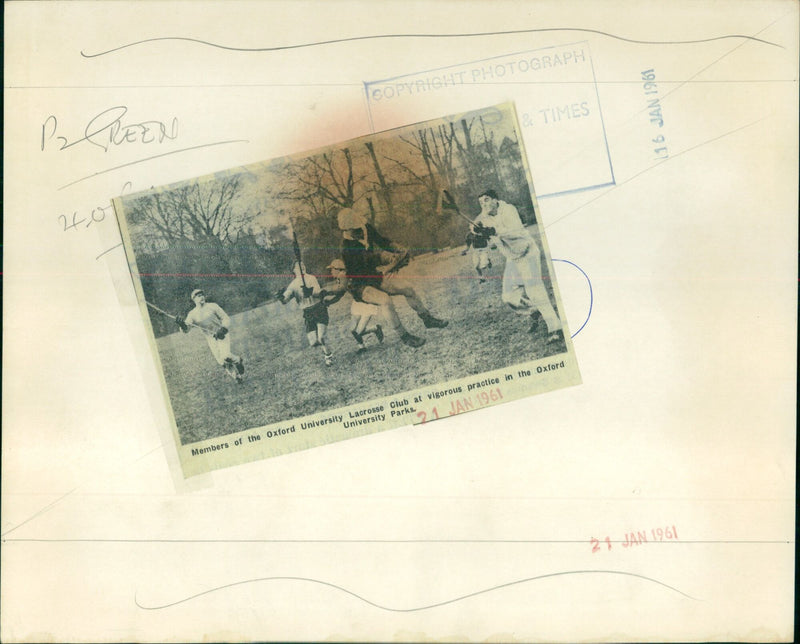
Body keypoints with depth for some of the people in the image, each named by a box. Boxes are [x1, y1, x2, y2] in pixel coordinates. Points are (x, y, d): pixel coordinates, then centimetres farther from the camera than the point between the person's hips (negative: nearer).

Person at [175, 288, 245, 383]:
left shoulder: (212, 306, -5)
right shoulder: (192, 314, -1)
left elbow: (226, 318, -3)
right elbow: (186, 330, -11)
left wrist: (223, 329, -22)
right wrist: (181, 324, -34)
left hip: (222, 335, -3)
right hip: (211, 339, 3)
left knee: (225, 357, -24)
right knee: (222, 362, 2)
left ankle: (237, 360, 8)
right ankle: (236, 376, 25)